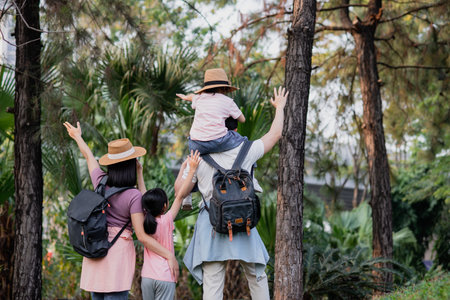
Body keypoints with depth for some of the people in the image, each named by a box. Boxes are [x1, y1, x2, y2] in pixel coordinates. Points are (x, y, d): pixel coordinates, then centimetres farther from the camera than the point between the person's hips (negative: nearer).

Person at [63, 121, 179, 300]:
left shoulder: (100, 183, 2)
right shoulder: (133, 196, -13)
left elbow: (88, 156, 22)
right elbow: (141, 236, -15)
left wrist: (78, 137, 41)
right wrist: (169, 256, -10)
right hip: (119, 251, -6)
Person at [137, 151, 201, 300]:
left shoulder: (145, 222, 0)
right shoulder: (167, 221, -11)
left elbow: (143, 195, 10)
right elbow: (180, 195, -10)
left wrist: (139, 172, 17)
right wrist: (192, 170, -8)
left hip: (147, 276, 5)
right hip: (165, 277, -5)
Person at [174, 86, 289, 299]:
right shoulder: (244, 151, -2)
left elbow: (180, 190, 3)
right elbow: (275, 134, 11)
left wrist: (185, 168, 21)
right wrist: (279, 107, 27)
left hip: (211, 225, 0)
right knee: (257, 277, 16)